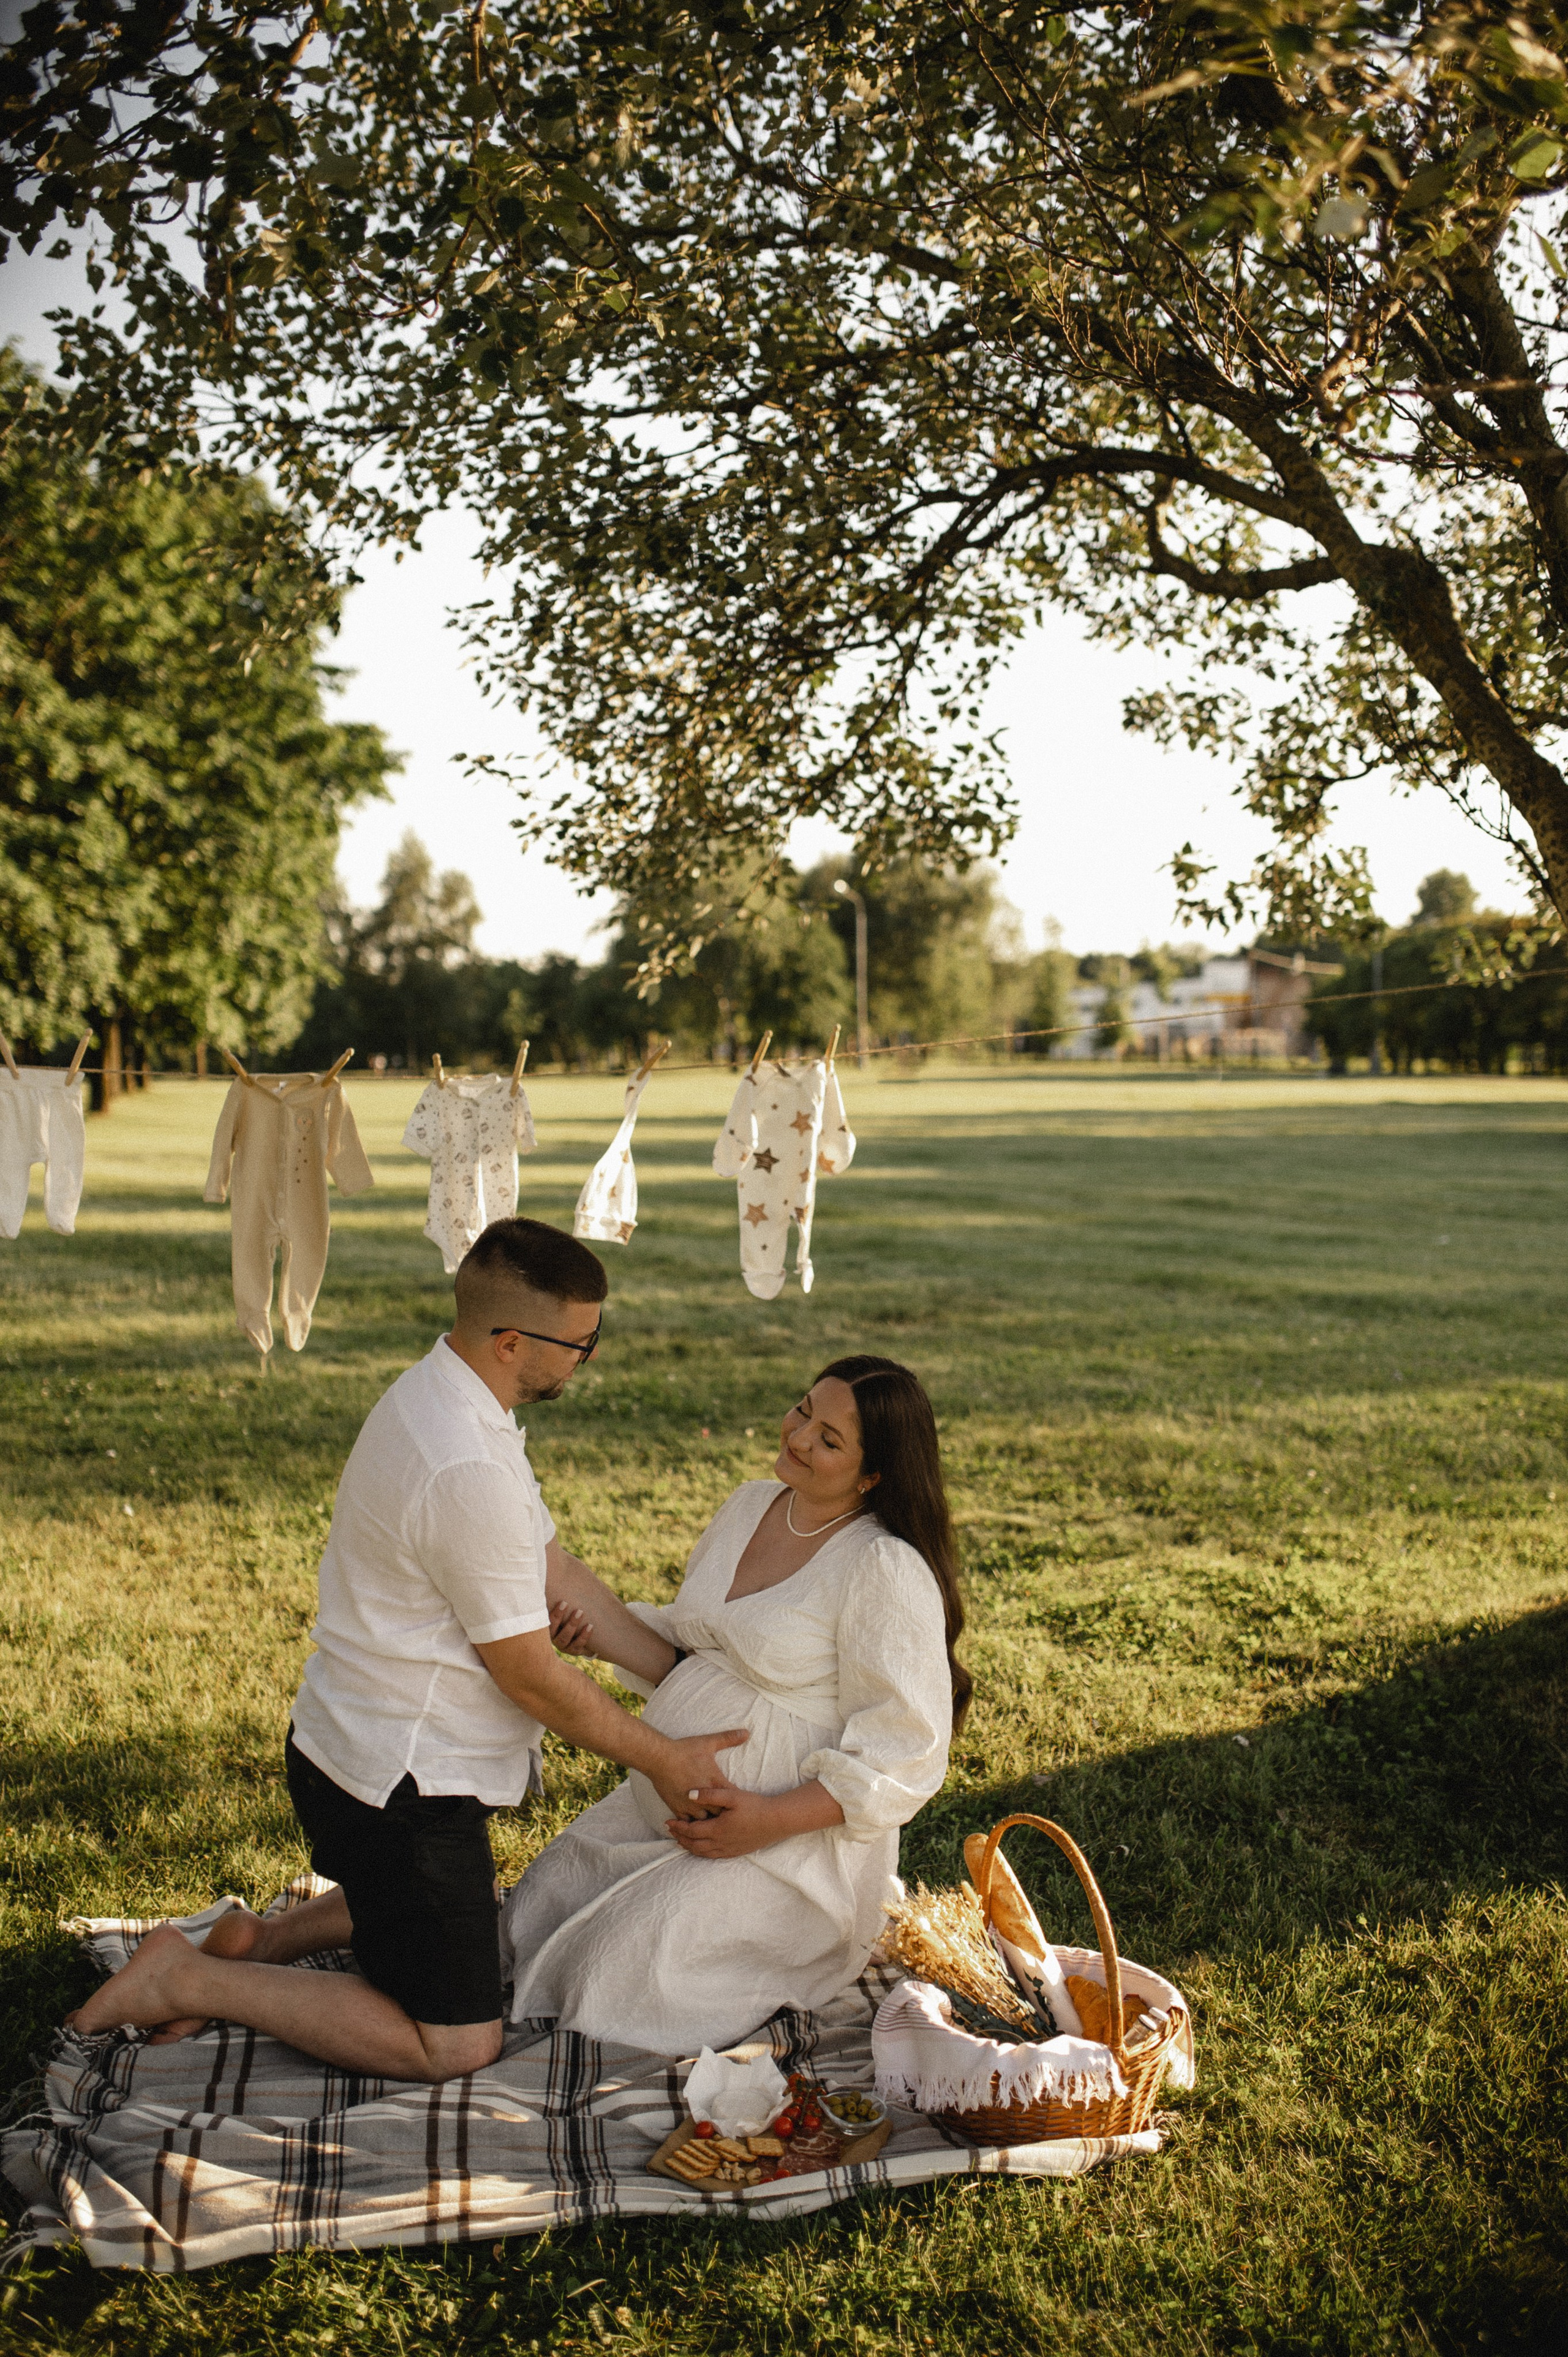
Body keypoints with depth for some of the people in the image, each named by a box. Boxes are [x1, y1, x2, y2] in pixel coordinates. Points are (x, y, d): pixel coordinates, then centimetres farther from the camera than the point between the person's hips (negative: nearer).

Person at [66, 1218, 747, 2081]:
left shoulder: (439, 1395, 2)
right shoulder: (470, 1473, -30)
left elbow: (551, 1566, 9)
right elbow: (529, 1673, -21)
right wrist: (661, 1759, -8)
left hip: (359, 1743, 10)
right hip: (396, 1781, -10)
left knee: (474, 1914, 34)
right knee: (456, 2043, 0)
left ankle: (265, 1940, 24)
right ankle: (187, 1979, 3)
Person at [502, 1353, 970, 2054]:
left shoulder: (887, 1570, -20)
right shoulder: (747, 1507, 5)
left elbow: (904, 1754, -19)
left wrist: (770, 1820, -23)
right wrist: (608, 1629, -8)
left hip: (796, 1838, -8)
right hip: (670, 1805, 8)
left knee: (627, 1967, -18)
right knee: (537, 1910, 1)